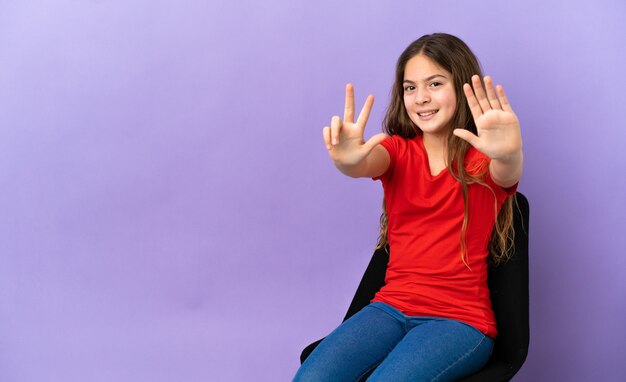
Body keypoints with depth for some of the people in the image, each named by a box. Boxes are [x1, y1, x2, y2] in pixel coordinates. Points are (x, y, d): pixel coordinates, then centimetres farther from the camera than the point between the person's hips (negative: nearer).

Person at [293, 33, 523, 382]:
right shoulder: (398, 152, 6)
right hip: (392, 307, 3)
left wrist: (508, 154, -50)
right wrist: (347, 159, -43)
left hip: (460, 320, -2)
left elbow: (508, 173, -25)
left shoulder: (482, 159, -1)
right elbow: (366, 164, -17)